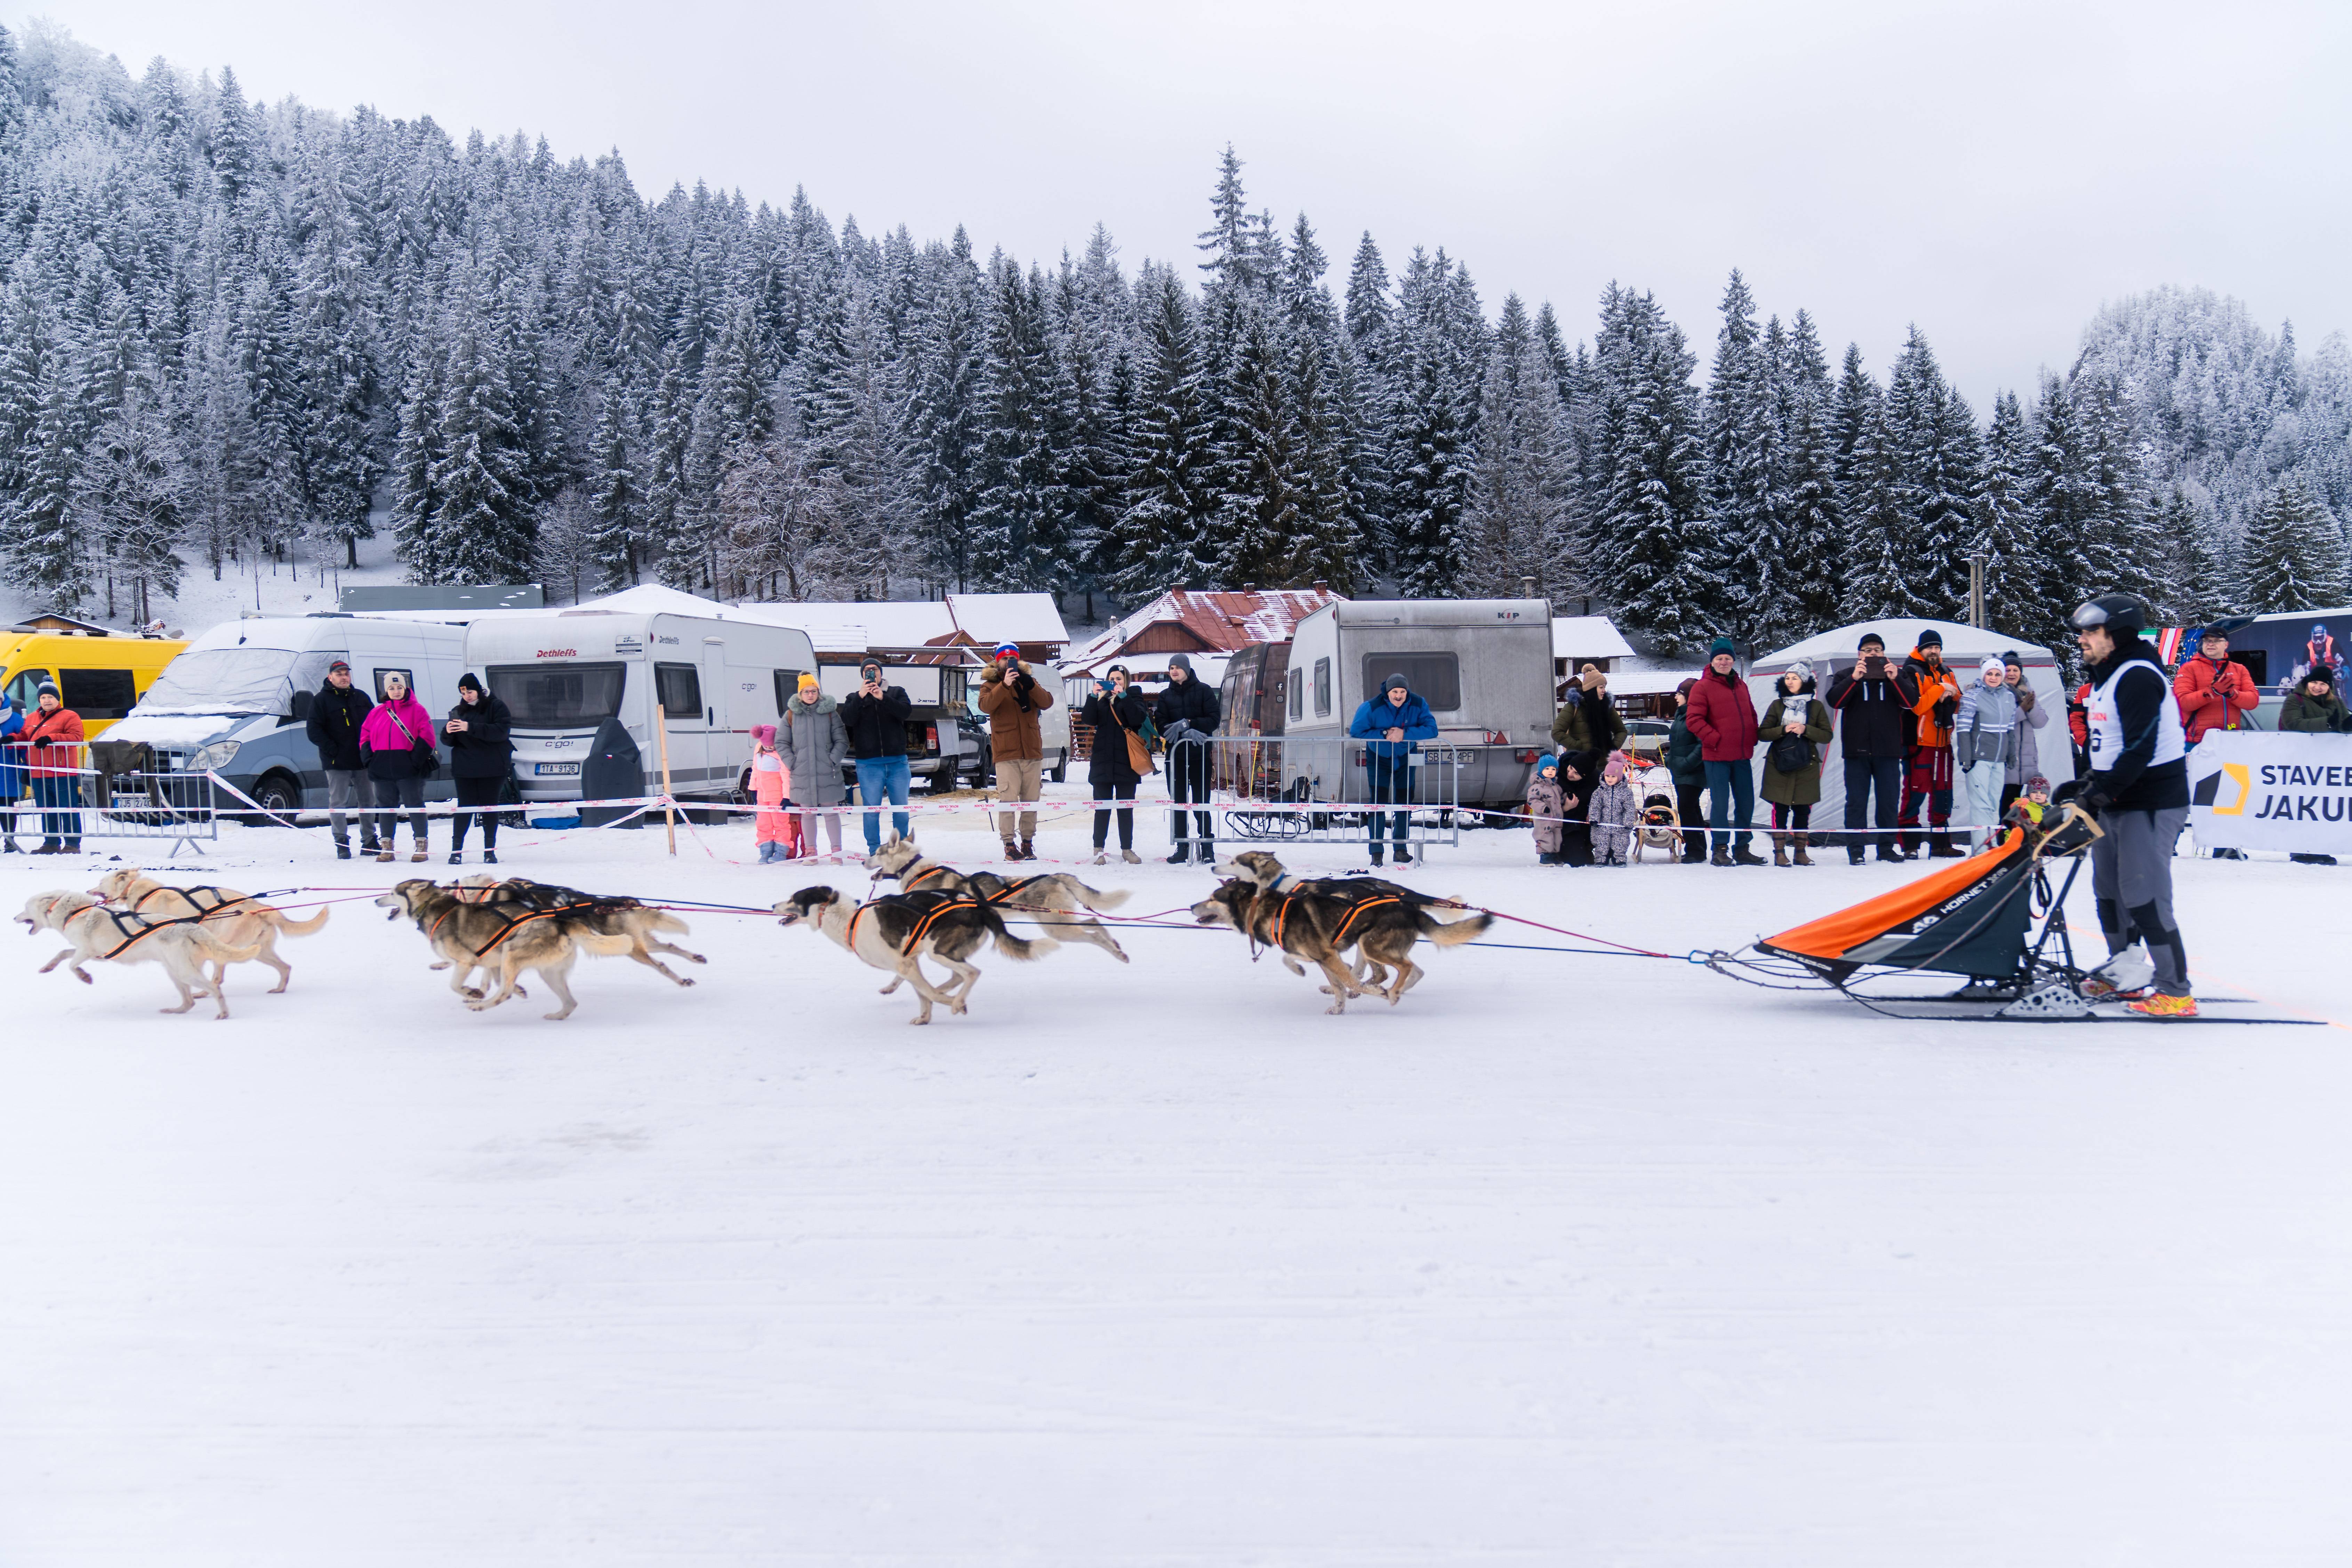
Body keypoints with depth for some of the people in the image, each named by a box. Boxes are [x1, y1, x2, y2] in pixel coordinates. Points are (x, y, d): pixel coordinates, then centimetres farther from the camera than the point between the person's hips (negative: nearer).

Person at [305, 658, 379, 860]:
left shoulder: (361, 697, 13)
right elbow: (313, 730, -6)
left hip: (363, 760, 4)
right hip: (337, 763, -4)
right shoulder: (321, 700, 1)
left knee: (367, 802, 8)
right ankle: (342, 844, 5)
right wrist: (332, 749, -15)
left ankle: (369, 842, 16)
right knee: (338, 803, -1)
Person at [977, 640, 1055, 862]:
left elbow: (1047, 702, -3)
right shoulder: (990, 684, 7)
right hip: (1006, 752, -3)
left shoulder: (1029, 681, 14)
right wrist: (1004, 685, -28)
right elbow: (986, 706, -16)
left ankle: (1028, 842, 16)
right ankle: (1009, 845, -5)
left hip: (1032, 751, 3)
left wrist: (1030, 685, -19)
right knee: (1008, 800, -9)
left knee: (1031, 801, 6)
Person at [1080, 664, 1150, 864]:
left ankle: (1127, 849, 11)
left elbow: (1138, 719, -12)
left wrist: (1123, 696, -19)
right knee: (1102, 809, 1)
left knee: (1126, 808, 4)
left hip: (1126, 762, -1)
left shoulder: (1133, 698, 7)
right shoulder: (1101, 699, 13)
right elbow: (1088, 719, -3)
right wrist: (1093, 697, -16)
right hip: (1102, 761, 1)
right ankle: (1099, 850, 5)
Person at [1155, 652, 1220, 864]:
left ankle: (1207, 848, 1)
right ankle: (1181, 848, 8)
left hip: (1200, 754, -3)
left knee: (1201, 802, -4)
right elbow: (1162, 726, 1)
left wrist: (1188, 723, -16)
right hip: (1176, 755, 3)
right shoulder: (1165, 696, 12)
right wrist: (1187, 732, -16)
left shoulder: (1203, 691, 5)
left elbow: (1214, 719, -3)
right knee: (1178, 802, 3)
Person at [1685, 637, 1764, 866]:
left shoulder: (1741, 686, 14)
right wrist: (1715, 739, -17)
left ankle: (1742, 849, 19)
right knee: (1720, 803, -3)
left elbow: (1751, 715, 23)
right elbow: (1695, 720, -12)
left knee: (1746, 803, 10)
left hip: (1742, 756, 6)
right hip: (1717, 757, -6)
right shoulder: (1703, 687, -5)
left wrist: (1752, 739, 9)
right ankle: (1721, 849, 6)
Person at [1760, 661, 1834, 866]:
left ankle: (1801, 852, 11)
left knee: (1803, 810, 3)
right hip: (1779, 765, 0)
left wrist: (1806, 730, -12)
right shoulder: (1777, 705, 8)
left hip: (1806, 766, 0)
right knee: (1781, 809, -4)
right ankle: (1779, 852, 1)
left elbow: (1828, 735, 3)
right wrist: (1784, 730, -12)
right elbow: (1762, 734, 4)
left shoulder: (1816, 706, 7)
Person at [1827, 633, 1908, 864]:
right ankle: (1855, 850, 2)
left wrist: (1895, 679, -17)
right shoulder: (1845, 676, 8)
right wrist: (1854, 679, -19)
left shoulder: (1896, 675, 12)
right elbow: (1834, 701, -8)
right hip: (1857, 750, -1)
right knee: (1856, 801, -1)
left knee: (1890, 801, 5)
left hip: (1888, 750, 1)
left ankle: (1888, 847, 13)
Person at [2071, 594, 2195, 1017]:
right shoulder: (2106, 677, 16)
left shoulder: (2139, 677, -17)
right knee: (2110, 894, 17)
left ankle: (2176, 993, -5)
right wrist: (2090, 788, 13)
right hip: (2116, 804, 11)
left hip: (2151, 805, -11)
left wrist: (2101, 792, -26)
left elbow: (2140, 748, -26)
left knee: (2145, 900, -11)